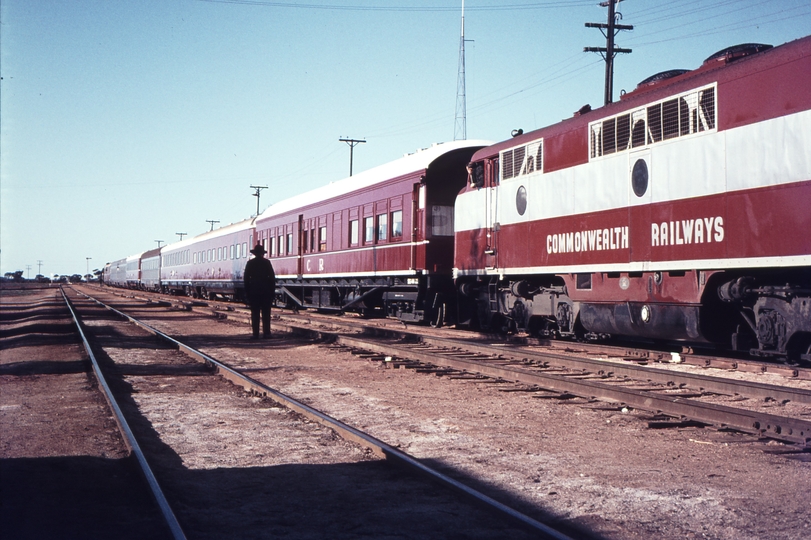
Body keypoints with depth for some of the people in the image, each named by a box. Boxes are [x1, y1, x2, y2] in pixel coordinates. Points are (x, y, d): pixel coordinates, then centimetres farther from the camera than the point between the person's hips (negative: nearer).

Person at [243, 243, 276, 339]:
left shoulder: (250, 263, 2)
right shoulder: (267, 262, 0)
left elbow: (246, 278, 3)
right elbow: (272, 277, -1)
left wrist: (247, 292, 8)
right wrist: (273, 291, 5)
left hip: (253, 291, 0)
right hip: (266, 291, 0)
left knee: (255, 314, 1)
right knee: (266, 314, 2)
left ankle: (255, 334, -4)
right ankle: (266, 333, -2)